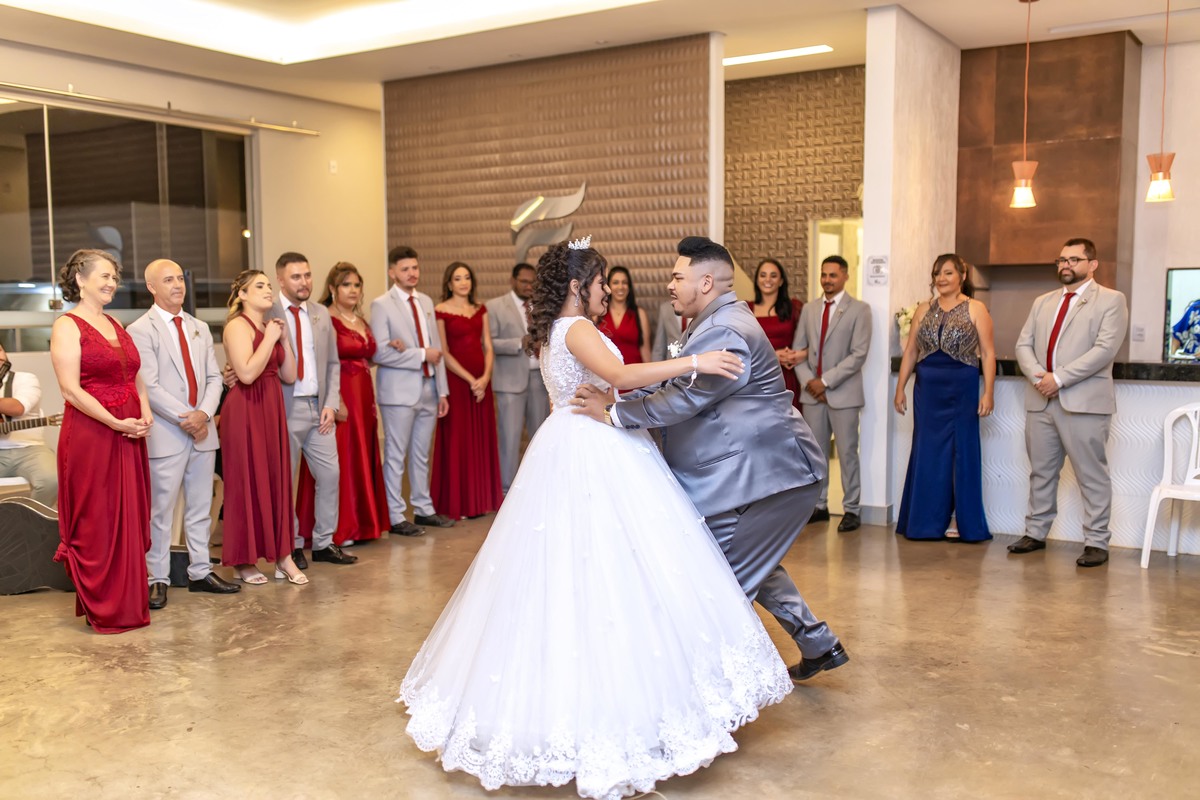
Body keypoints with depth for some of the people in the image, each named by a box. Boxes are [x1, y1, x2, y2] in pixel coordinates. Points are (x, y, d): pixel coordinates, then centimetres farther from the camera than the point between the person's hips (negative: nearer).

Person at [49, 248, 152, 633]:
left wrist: (145, 412, 0)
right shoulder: (67, 326, -7)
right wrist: (117, 423, -17)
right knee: (96, 525, 1)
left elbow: (135, 376, 19)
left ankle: (127, 602, 21)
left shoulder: (116, 325, 16)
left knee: (129, 521, 10)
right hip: (90, 436, -7)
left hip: (128, 436, 7)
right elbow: (71, 389, -15)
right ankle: (102, 610, 12)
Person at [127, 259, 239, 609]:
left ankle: (201, 572, 21)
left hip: (203, 430, 6)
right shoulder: (140, 330, -5)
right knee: (160, 511, 0)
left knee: (200, 508, 12)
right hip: (165, 434, -6)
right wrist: (184, 419, -15)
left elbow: (214, 377, 9)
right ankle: (157, 579, 10)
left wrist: (204, 413, -8)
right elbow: (149, 386, -12)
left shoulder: (199, 328, 15)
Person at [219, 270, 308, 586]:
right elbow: (247, 373, -22)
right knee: (247, 481, 0)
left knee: (277, 479, 7)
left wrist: (284, 339, 3)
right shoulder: (238, 325, -9)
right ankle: (243, 561, 12)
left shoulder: (270, 327, 15)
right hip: (245, 410, -7)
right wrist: (270, 339, -14)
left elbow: (289, 375, 12)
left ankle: (283, 555, 12)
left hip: (273, 409, 8)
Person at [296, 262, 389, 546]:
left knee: (363, 458, 13)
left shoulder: (362, 322, 15)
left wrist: (372, 402, 16)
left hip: (363, 397, 8)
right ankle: (338, 529, 2)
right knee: (339, 461, -5)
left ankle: (360, 523, 23)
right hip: (338, 397, -8)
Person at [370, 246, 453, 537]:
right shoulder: (381, 305, -7)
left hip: (428, 389, 6)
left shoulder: (426, 302, 12)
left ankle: (423, 509, 25)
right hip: (399, 391, -6)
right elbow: (380, 353, -16)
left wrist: (443, 391, 9)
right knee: (396, 456, 2)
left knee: (422, 455, 15)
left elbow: (436, 348, 12)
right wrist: (422, 355, -15)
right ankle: (395, 517, 10)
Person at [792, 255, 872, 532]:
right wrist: (808, 381, -6)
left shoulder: (859, 309, -3)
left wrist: (825, 381, -15)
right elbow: (798, 349, 10)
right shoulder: (809, 309, 12)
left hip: (842, 393, -4)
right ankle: (819, 506, 20)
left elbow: (858, 354, -11)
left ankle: (851, 510, 10)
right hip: (812, 393, 5)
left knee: (847, 453, 1)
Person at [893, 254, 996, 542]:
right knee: (927, 456, 7)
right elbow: (910, 351, 11)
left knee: (962, 455, 3)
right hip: (927, 389, 4)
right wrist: (900, 388, 7)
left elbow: (988, 353, -5)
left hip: (962, 389, -3)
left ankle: (967, 525, 13)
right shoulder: (924, 310, 11)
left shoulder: (976, 309, 0)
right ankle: (927, 522, 17)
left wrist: (988, 392, -12)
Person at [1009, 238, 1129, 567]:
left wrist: (1059, 378, -17)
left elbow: (1105, 349, -12)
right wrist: (1038, 377, -10)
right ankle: (1036, 533, 22)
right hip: (1041, 400, 6)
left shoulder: (1111, 300, 1)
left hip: (1084, 402, -5)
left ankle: (1096, 542, 7)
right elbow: (1024, 344, 10)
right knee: (1041, 471, 12)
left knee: (1092, 475, 0)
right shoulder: (1042, 302, 18)